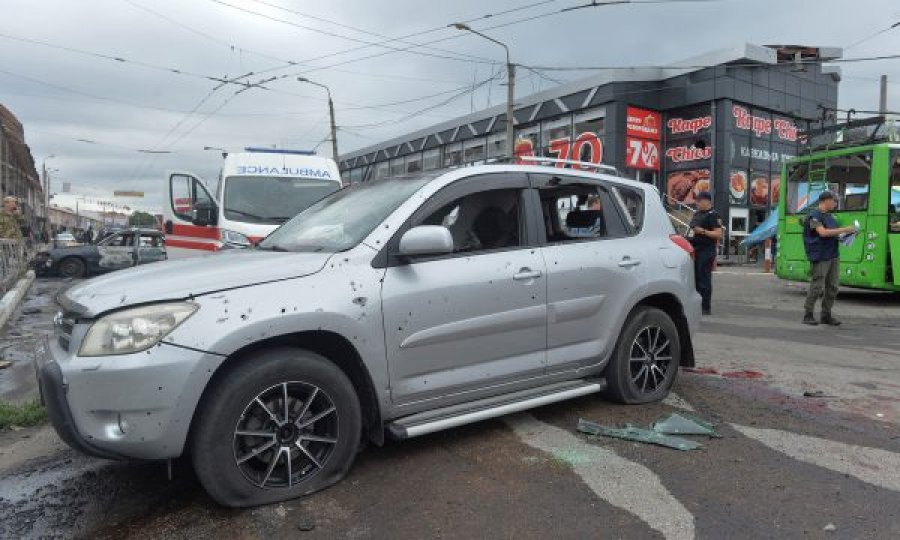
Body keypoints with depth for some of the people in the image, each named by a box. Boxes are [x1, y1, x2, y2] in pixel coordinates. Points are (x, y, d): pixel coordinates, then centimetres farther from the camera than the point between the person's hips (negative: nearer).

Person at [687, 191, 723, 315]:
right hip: (694, 250, 9)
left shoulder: (713, 215, -8)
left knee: (704, 279, -7)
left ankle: (706, 308, -1)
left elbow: (718, 234, -15)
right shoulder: (697, 214, 18)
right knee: (694, 278, 12)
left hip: (705, 251, -9)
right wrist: (689, 235, 16)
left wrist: (703, 231, -24)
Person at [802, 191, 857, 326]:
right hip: (820, 257, -9)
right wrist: (843, 230, -17)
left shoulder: (829, 216, 18)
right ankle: (808, 315, 3)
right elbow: (822, 232, -20)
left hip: (833, 256, 9)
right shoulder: (814, 215, -9)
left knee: (832, 287, 7)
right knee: (817, 287, -6)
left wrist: (845, 234, 7)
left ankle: (826, 315, 15)